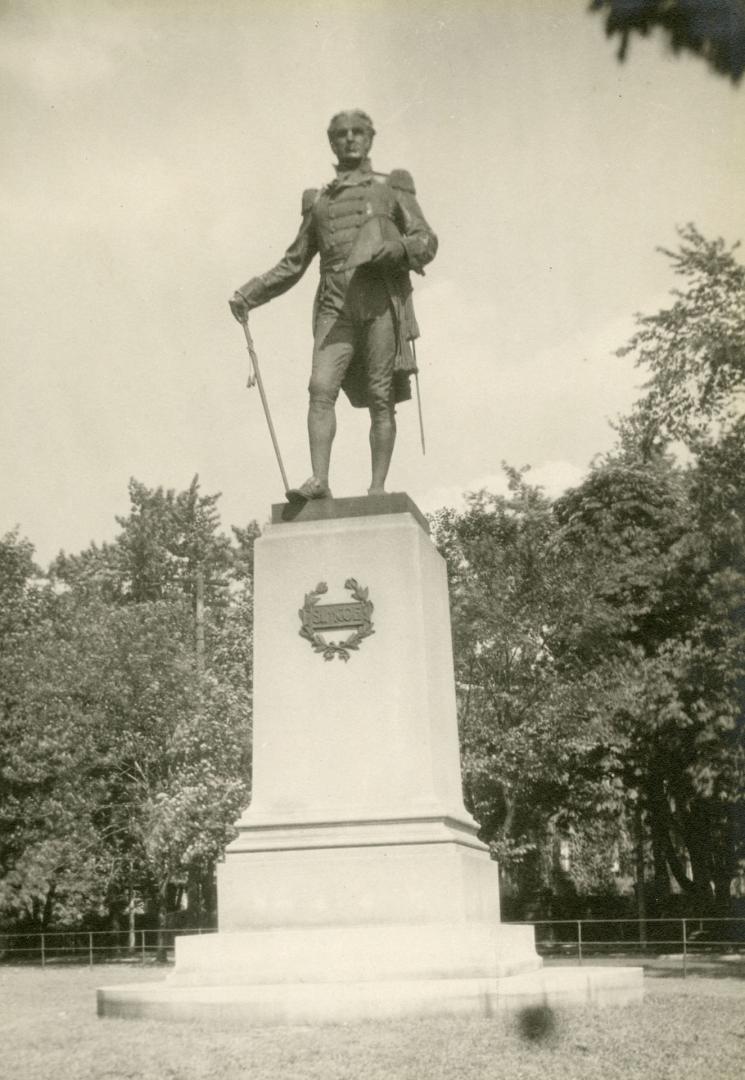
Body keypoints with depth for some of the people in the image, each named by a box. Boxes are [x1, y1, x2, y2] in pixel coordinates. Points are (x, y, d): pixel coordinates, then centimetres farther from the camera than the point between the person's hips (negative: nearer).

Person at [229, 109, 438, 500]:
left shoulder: (392, 188, 17)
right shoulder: (318, 201, 24)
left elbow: (427, 242, 8)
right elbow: (293, 263, 25)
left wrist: (397, 248, -14)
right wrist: (250, 293, 14)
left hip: (383, 301, -2)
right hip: (336, 307, 2)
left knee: (381, 398, -5)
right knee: (321, 388, -15)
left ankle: (378, 487, -3)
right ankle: (319, 480, -19)